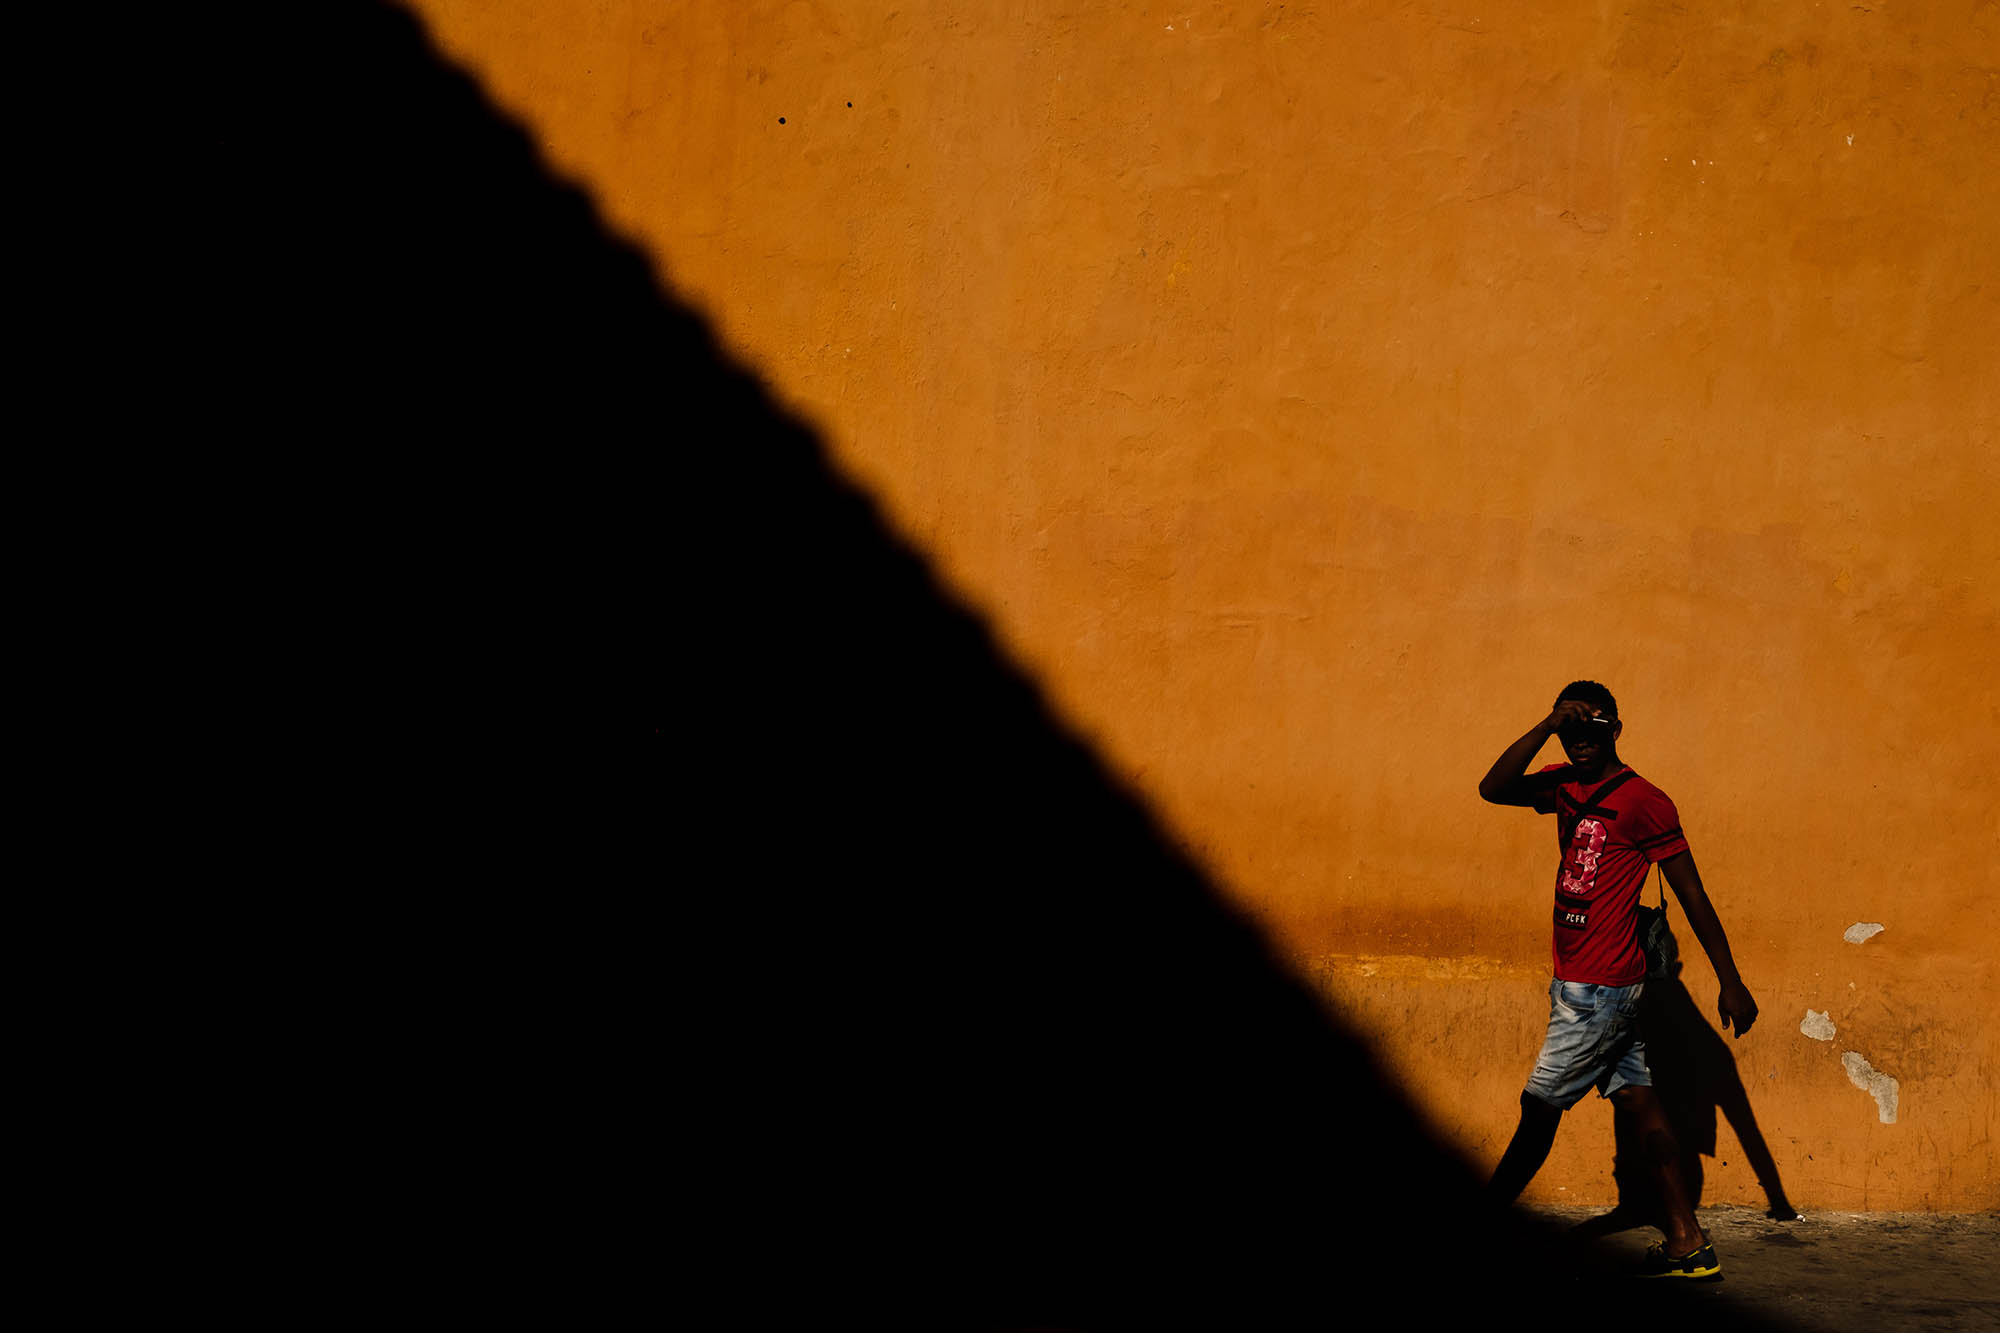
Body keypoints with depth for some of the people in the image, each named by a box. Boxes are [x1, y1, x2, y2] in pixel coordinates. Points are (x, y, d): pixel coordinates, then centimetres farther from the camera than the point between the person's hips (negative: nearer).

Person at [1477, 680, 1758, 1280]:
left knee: (1540, 1106, -1)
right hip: (1578, 980, 8)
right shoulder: (1565, 786, 10)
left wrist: (1731, 982, -8)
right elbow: (1493, 789, -4)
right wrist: (1547, 725, -13)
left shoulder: (1643, 801, -12)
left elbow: (1692, 894, -9)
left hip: (1599, 987, -8)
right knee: (1639, 1101, 7)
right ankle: (1687, 1245, 10)